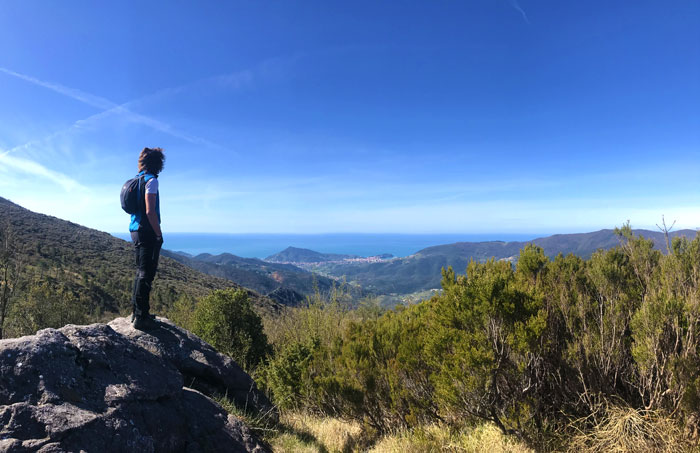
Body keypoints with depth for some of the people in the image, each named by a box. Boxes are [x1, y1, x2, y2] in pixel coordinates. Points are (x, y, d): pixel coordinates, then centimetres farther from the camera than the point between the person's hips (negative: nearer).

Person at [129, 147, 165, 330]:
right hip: (147, 233, -10)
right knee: (146, 274, -5)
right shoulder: (151, 180, -13)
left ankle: (137, 312, 27)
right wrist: (159, 234, -14)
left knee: (141, 272, 18)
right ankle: (141, 318, 0)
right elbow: (150, 212, -20)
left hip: (136, 231, 10)